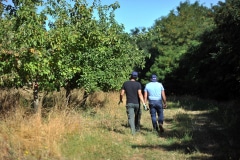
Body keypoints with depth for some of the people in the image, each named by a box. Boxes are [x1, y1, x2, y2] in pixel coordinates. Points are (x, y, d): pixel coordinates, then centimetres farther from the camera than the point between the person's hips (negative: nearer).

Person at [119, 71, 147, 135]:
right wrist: (143, 103, -18)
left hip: (129, 103, 0)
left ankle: (133, 131, -20)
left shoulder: (125, 83, -1)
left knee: (131, 117, -5)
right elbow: (140, 94, -17)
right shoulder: (138, 84, -6)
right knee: (137, 116, 23)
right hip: (137, 103, 1)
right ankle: (137, 128, 31)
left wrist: (121, 100, 18)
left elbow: (121, 93, -1)